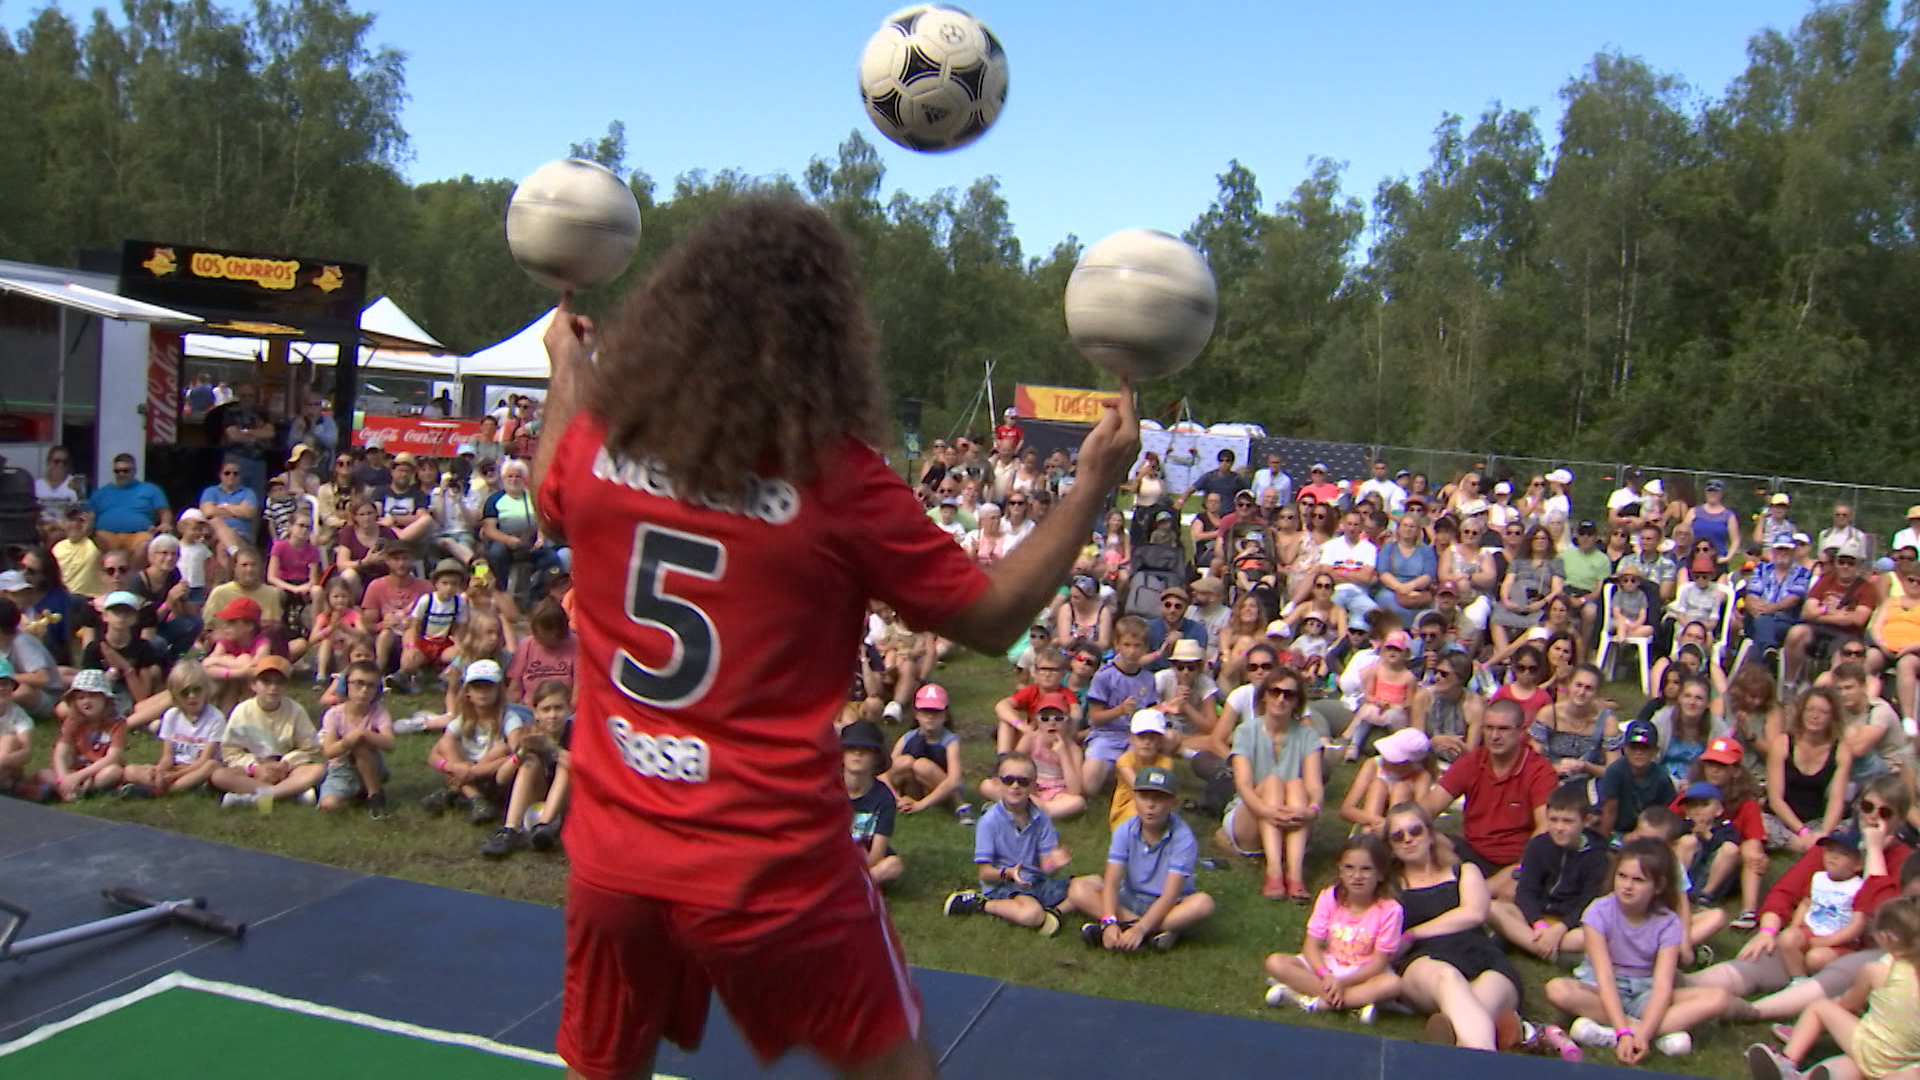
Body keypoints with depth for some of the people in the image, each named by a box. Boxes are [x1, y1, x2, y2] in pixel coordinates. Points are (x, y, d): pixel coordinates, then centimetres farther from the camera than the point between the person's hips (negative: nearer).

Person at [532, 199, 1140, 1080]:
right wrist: (1095, 480, 1)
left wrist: (565, 373, 35)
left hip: (613, 855, 4)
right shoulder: (835, 476, -17)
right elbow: (992, 619, -7)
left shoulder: (599, 442, -5)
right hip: (771, 872, -4)